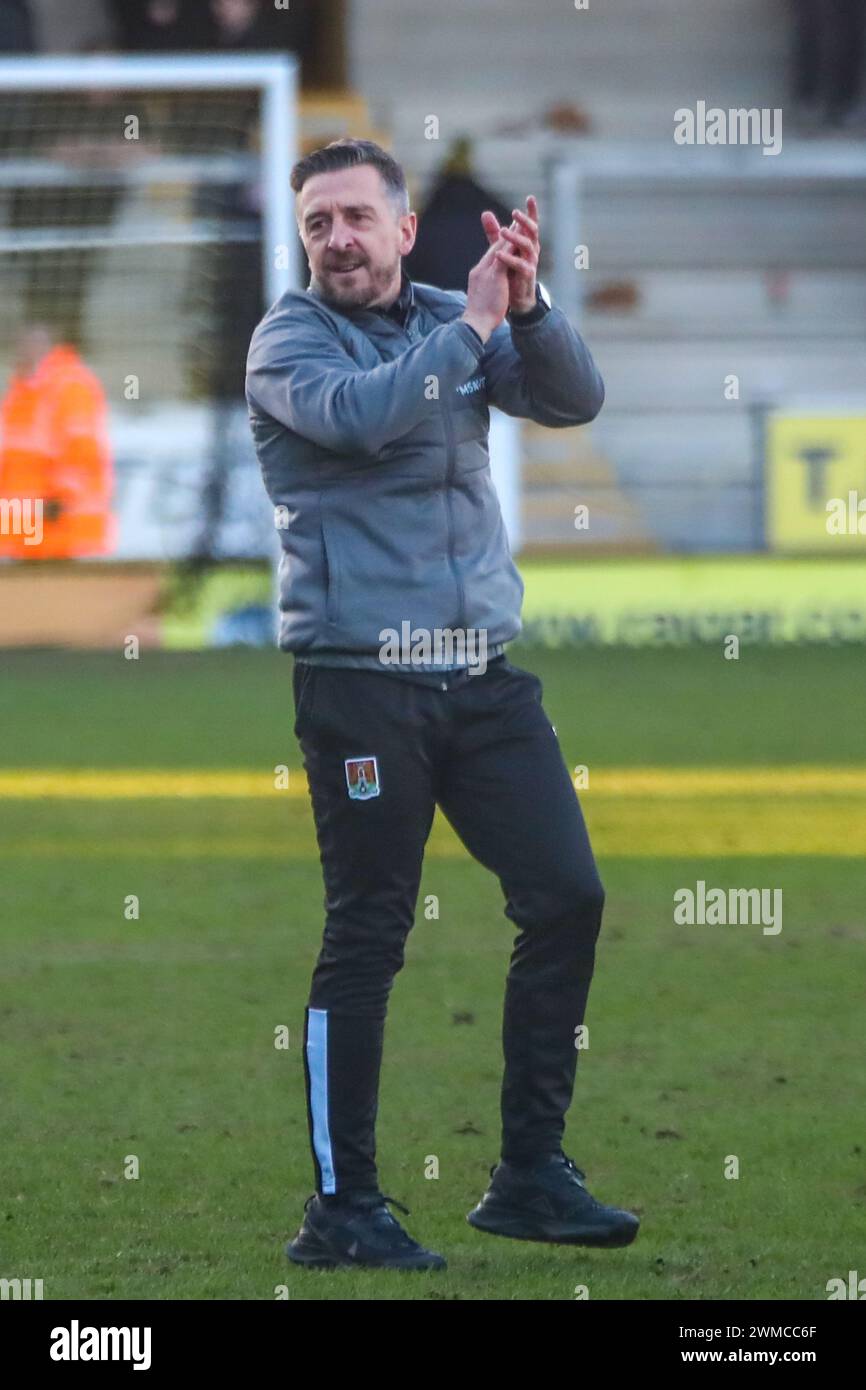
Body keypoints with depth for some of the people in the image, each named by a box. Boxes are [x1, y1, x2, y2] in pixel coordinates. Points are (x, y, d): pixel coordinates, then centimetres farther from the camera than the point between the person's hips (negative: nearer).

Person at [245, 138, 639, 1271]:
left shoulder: (457, 324, 11)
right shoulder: (288, 340, -2)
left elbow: (575, 401, -1)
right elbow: (355, 412, -22)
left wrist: (526, 307, -17)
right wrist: (473, 325, -21)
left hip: (482, 671, 5)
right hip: (360, 679, -5)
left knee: (567, 896, 1)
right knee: (366, 936, -4)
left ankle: (531, 1174, 12)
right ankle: (342, 1209, 3)